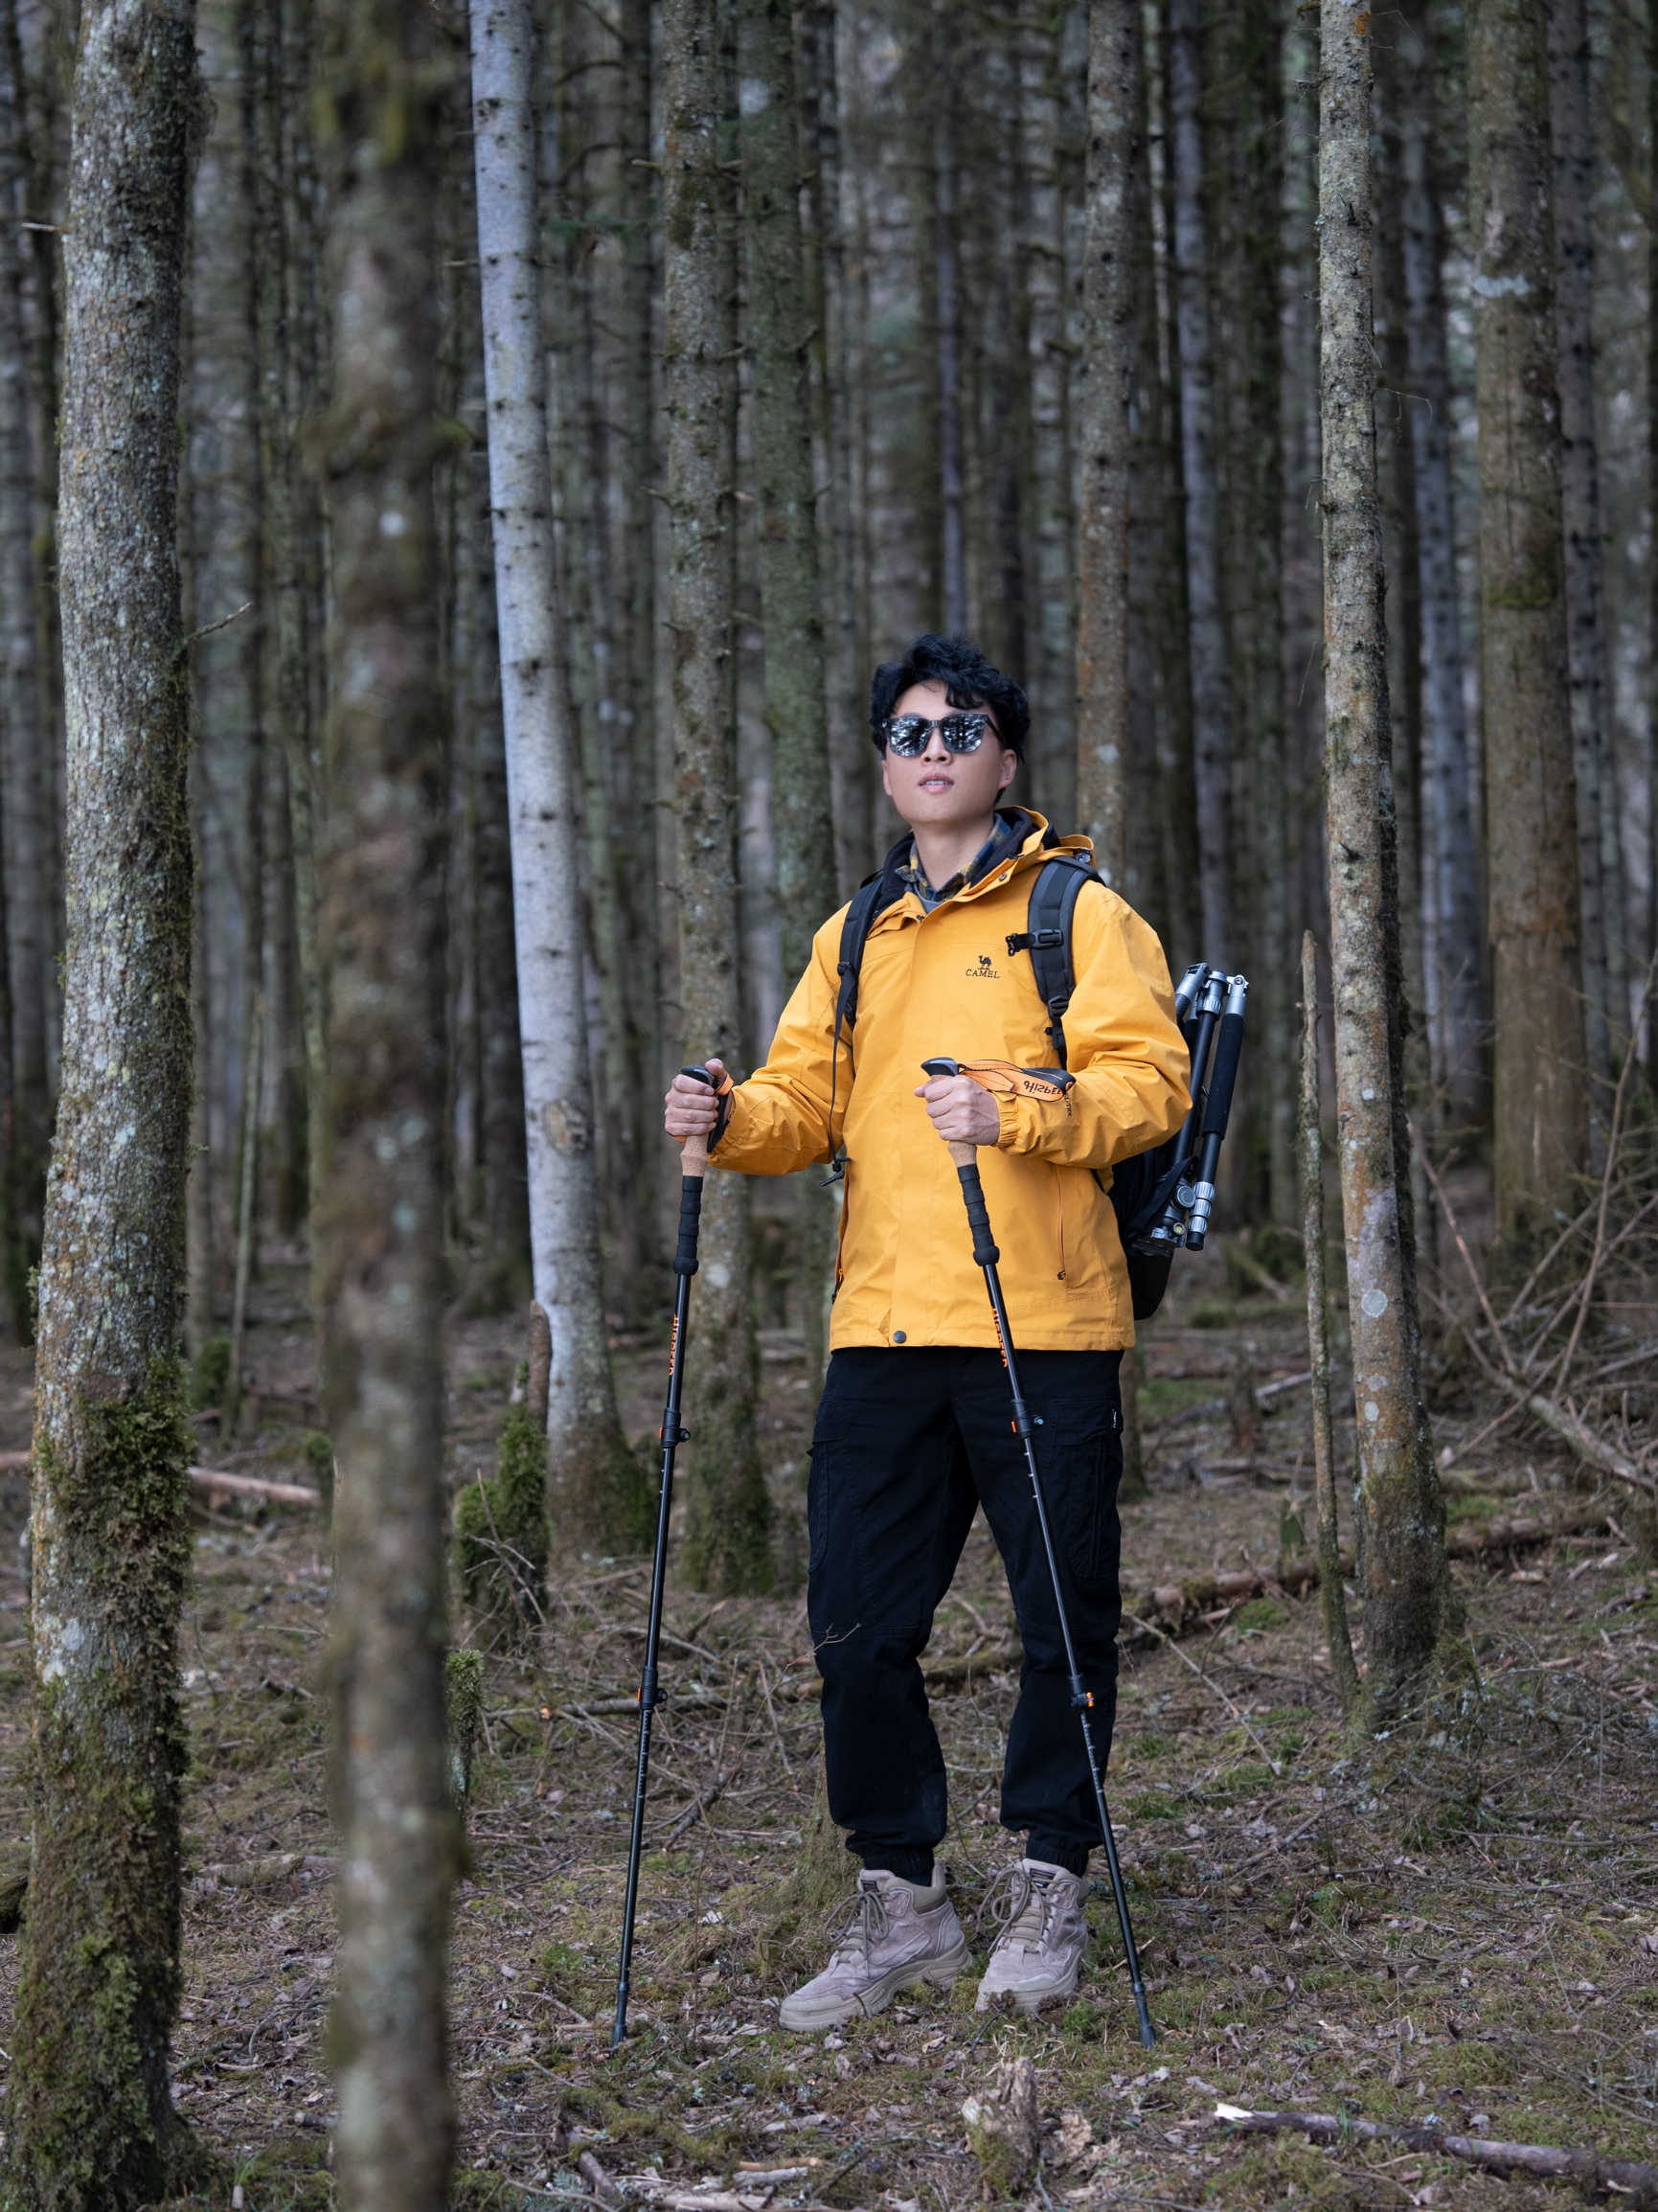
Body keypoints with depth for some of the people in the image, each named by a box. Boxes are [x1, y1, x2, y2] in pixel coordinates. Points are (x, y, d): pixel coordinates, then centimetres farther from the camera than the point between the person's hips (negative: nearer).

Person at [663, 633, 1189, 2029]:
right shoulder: (854, 941, 20)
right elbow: (808, 1101, 16)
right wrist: (731, 1120, -6)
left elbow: (1150, 1078, -7)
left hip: (1042, 1325, -4)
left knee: (1064, 1622, 2)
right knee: (859, 1625, 3)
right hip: (883, 1326, 5)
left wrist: (1016, 1117, -23)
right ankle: (902, 1899, 16)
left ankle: (1050, 1885, 17)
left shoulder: (1080, 913, 3)